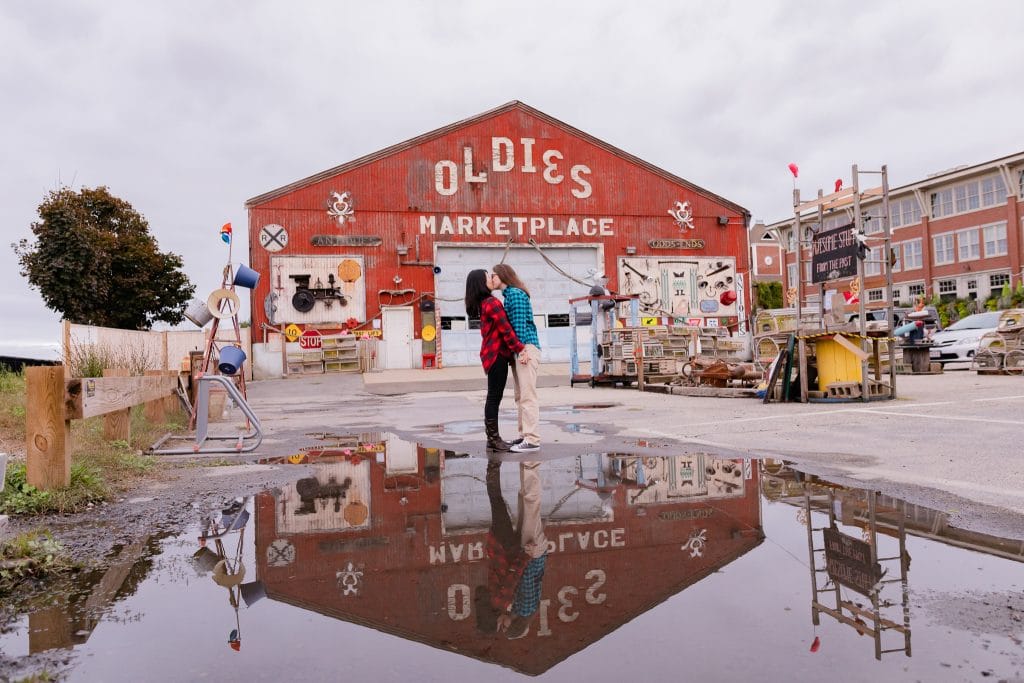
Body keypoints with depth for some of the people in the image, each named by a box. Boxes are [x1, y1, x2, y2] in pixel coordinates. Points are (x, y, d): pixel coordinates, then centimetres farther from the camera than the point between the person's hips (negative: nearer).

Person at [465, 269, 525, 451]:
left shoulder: (482, 304, 14)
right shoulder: (492, 303, -16)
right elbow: (506, 330, -18)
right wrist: (520, 349, -15)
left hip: (491, 354, 10)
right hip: (497, 354, -10)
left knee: (493, 398, 12)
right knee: (494, 397, -5)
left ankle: (493, 438, 17)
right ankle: (493, 439, 1)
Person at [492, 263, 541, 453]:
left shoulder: (515, 293, -7)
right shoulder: (509, 295, 21)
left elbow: (519, 323, -16)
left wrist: (522, 348, -21)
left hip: (526, 347, -10)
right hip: (518, 350, 10)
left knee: (527, 395, -12)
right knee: (520, 396, 13)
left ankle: (532, 440, -13)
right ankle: (525, 435, 20)